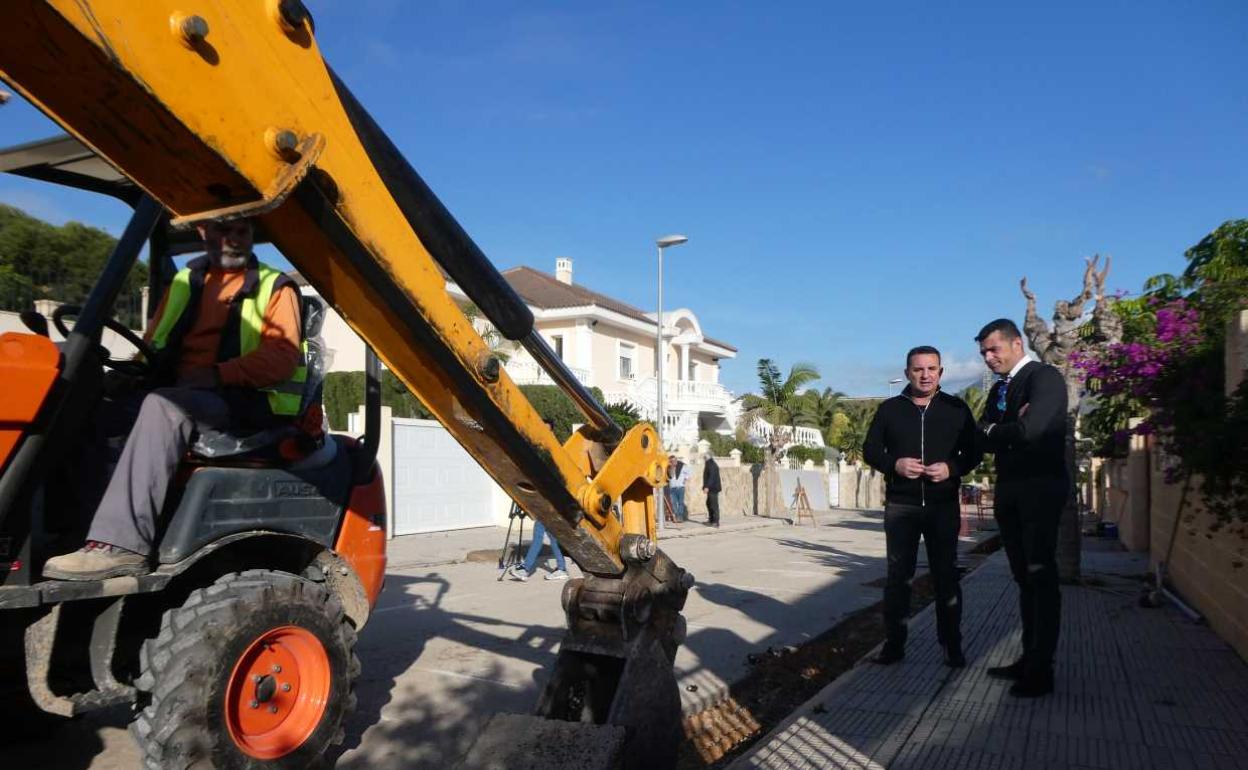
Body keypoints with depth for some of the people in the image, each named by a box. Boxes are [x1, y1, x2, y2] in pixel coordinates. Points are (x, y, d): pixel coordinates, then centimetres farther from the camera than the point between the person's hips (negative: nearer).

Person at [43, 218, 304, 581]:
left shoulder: (274, 287, 6)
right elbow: (155, 344, 22)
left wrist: (218, 374, -21)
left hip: (245, 402, -6)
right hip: (180, 397, 6)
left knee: (162, 406, -34)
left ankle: (121, 544, -40)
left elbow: (282, 356, -9)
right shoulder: (185, 281, 23)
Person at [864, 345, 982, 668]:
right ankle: (894, 643, 13)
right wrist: (894, 464, -14)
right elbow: (870, 451, 5)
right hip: (900, 506, 0)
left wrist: (952, 468, -15)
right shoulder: (889, 409, 4)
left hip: (944, 506, 0)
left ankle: (952, 645, 16)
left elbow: (974, 452, 5)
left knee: (946, 575, 6)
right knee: (898, 576, 5)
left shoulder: (957, 408, 4)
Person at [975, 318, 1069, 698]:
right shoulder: (999, 388, 16)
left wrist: (993, 430, -5)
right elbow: (981, 440, 7)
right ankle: (1029, 659, 19)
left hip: (1040, 490, -8)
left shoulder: (1045, 377, -9)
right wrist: (1007, 430, -13)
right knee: (1025, 577, 11)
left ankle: (1041, 670, 3)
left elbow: (1029, 430, -24)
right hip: (1009, 492, 8)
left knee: (1040, 576, -3)